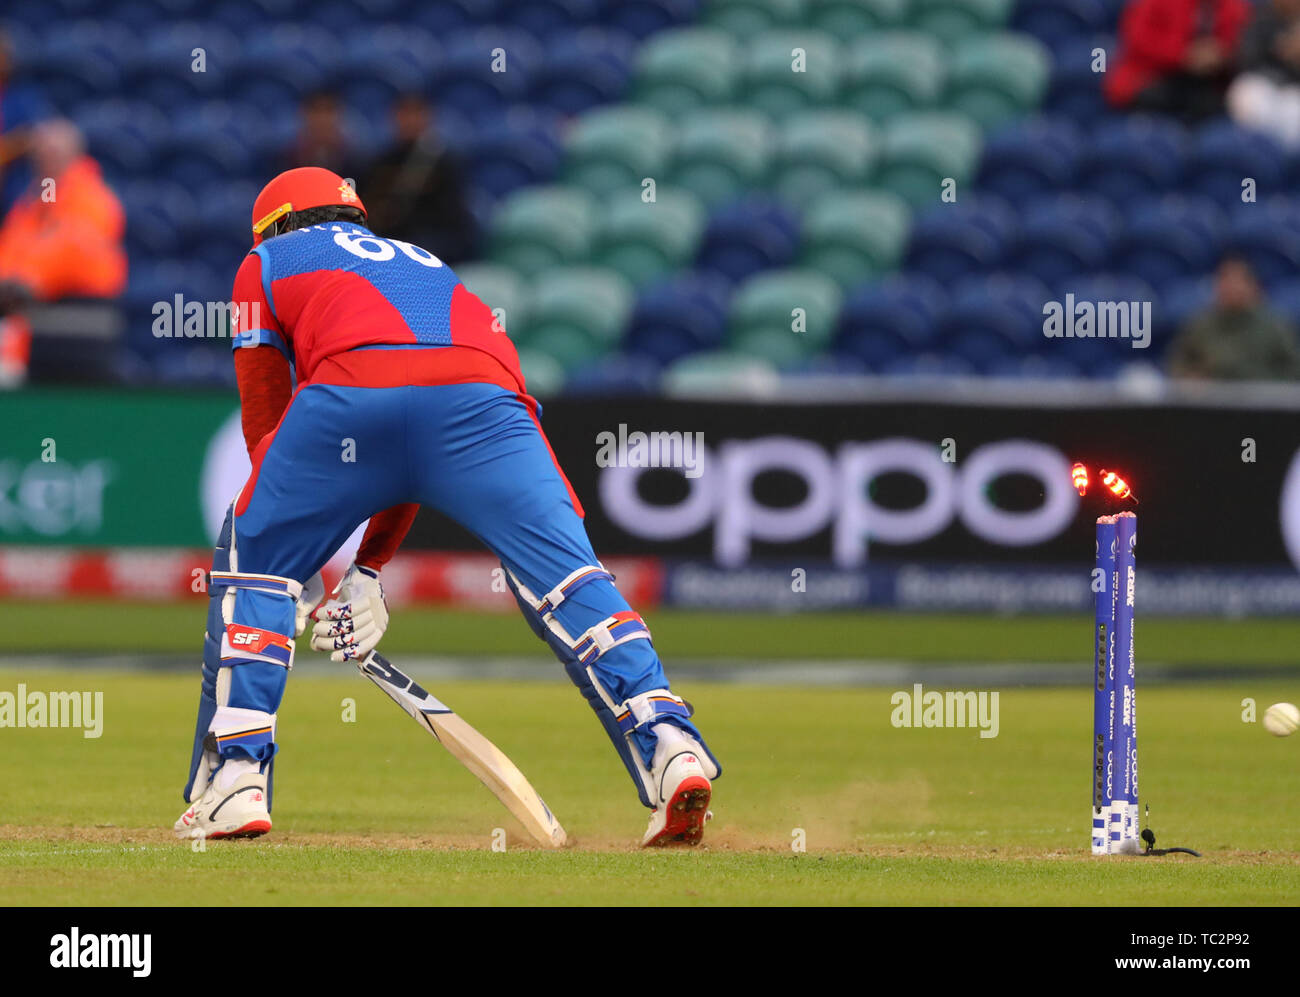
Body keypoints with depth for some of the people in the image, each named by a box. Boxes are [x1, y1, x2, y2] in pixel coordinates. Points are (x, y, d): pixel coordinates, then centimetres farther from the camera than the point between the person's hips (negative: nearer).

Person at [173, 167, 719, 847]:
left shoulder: (266, 263, 35)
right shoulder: (419, 261, 45)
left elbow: (265, 418, 30)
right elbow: (428, 462, 39)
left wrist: (300, 557, 37)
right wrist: (368, 571, 37)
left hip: (349, 388, -2)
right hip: (484, 388, 2)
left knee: (254, 558, 19)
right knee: (562, 572, -1)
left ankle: (234, 781, 8)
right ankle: (668, 744, -23)